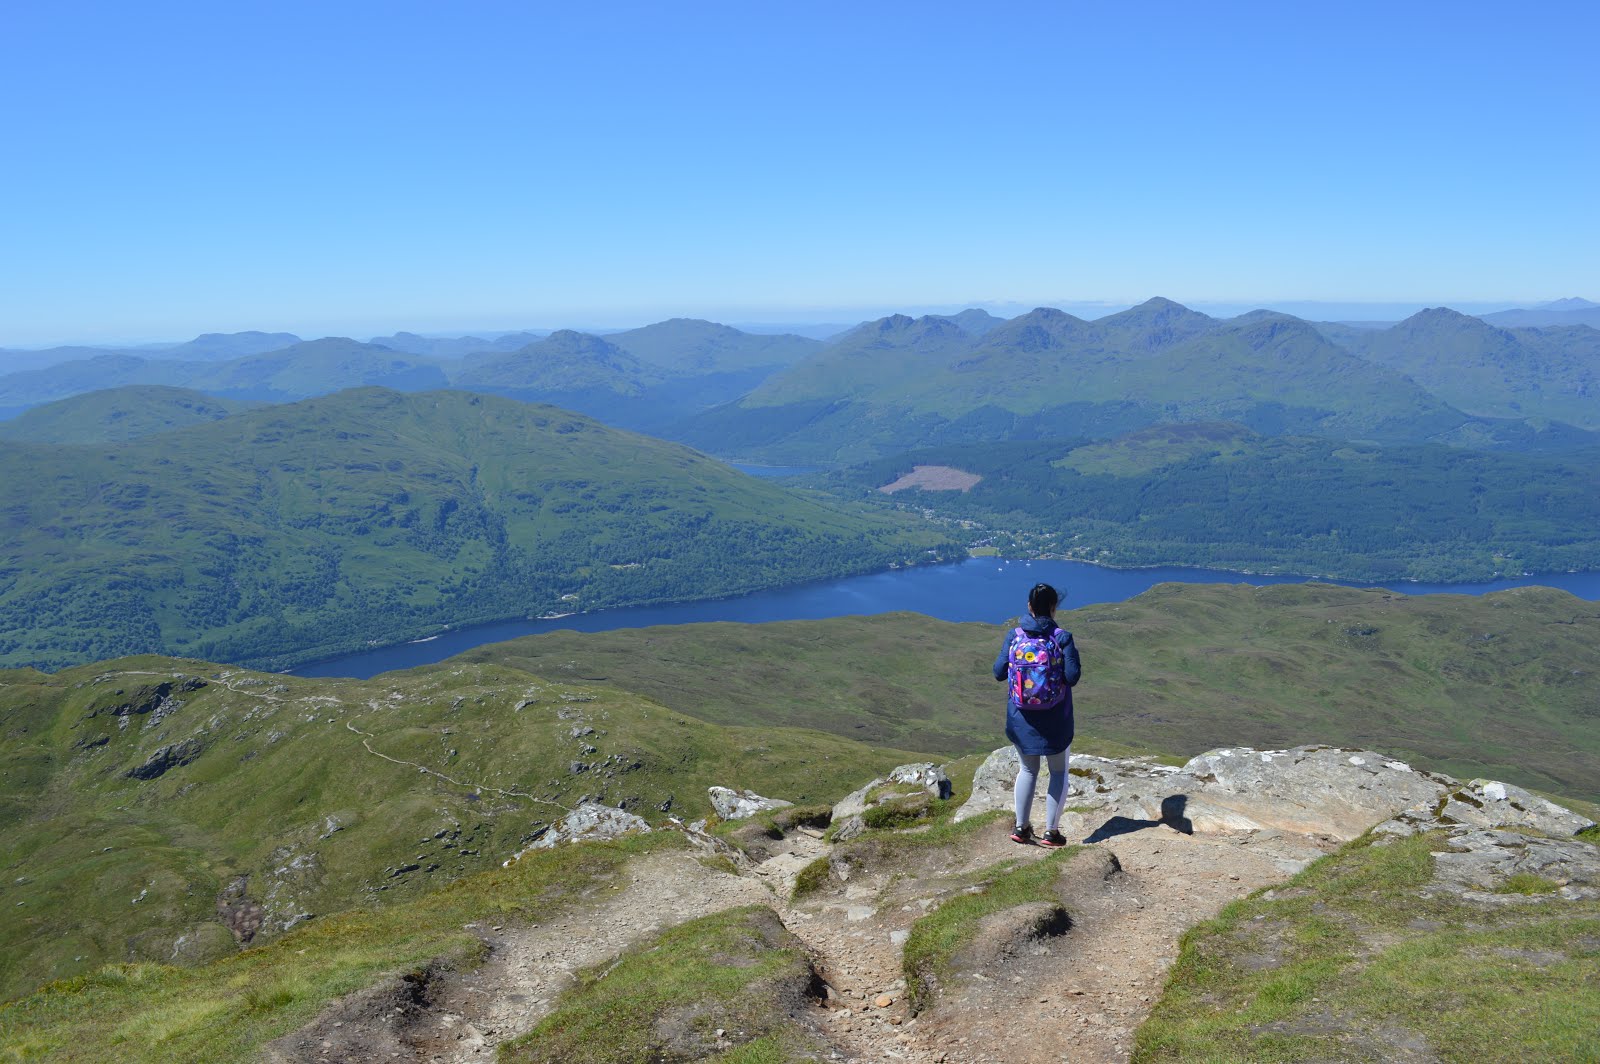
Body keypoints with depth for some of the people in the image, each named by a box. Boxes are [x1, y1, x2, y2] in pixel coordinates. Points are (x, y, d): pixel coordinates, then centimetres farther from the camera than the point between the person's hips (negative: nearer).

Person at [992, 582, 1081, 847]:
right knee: (1059, 771, 16)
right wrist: (1078, 669, 6)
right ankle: (1051, 831, 14)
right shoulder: (1062, 638, -13)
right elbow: (1072, 676, -16)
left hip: (1021, 718, 2)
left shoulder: (1014, 636, -7)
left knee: (1028, 770, 20)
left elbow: (999, 672, -6)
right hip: (1056, 719, -2)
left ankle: (1021, 827, 21)